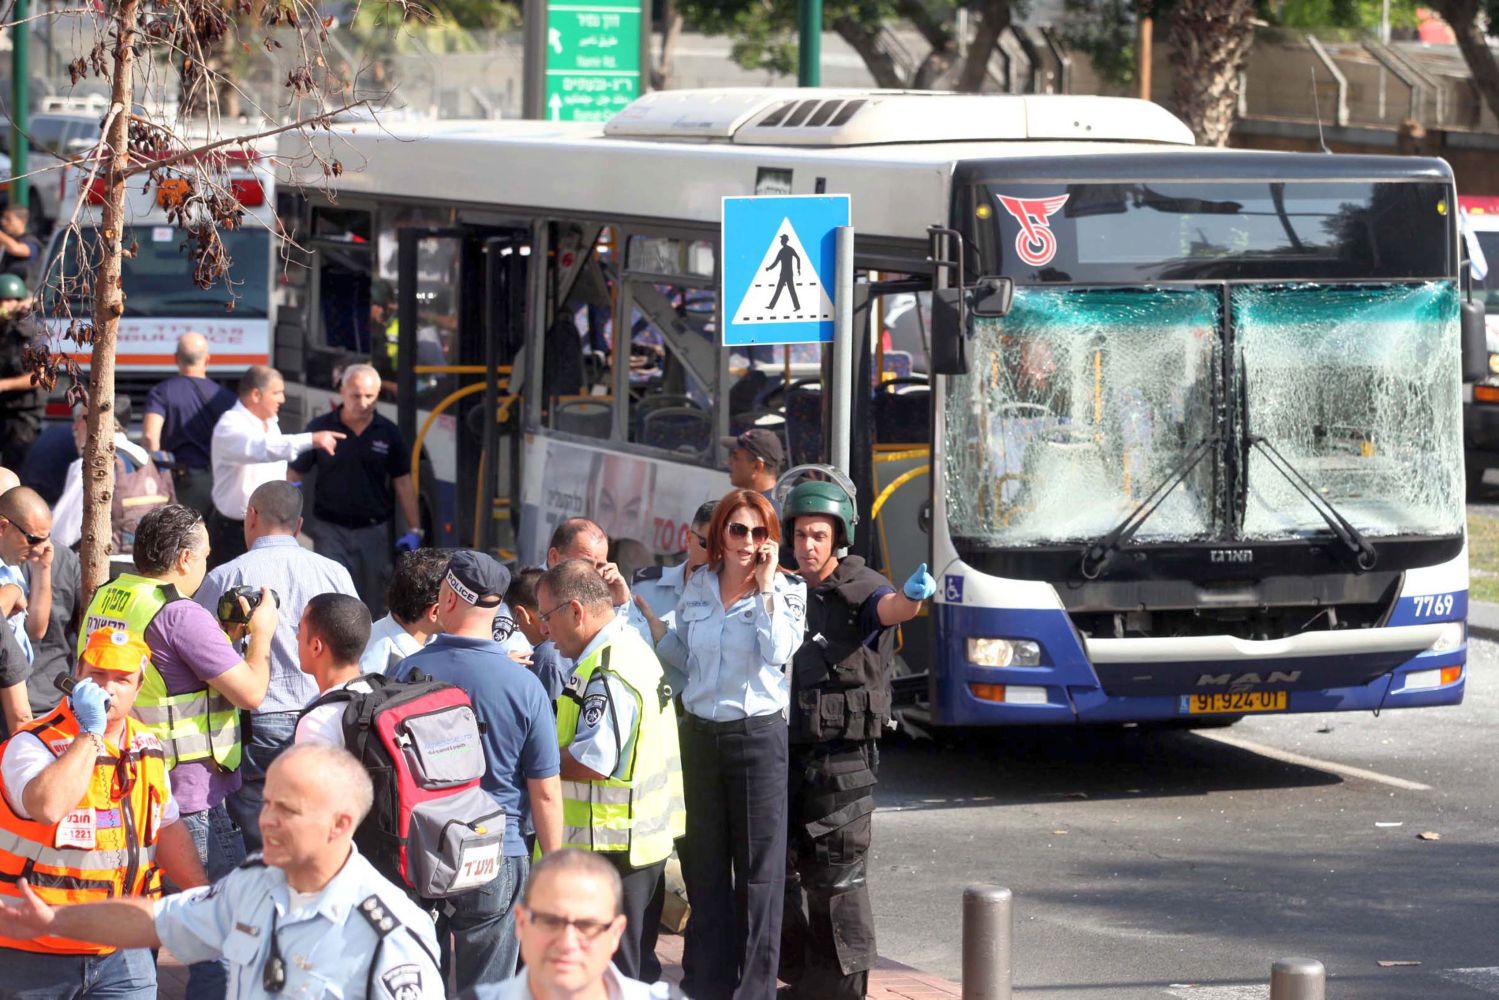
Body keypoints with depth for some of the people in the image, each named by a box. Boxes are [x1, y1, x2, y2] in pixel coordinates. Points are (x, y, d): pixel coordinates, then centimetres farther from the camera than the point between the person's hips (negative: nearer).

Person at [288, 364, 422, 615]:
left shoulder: (388, 433, 3)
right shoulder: (320, 429, -2)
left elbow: (403, 483, 6)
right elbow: (294, 474, 3)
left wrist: (414, 530, 0)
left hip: (373, 530, 2)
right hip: (331, 529, -2)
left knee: (372, 604, 8)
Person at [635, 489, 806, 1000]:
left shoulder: (783, 590, -5)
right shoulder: (698, 586, 8)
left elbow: (777, 652, -22)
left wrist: (765, 585, -19)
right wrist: (641, 610, 8)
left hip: (757, 735, -5)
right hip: (700, 736, 5)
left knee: (757, 871, 2)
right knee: (704, 868, 11)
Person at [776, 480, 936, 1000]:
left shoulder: (859, 588, -7)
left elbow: (887, 608, -31)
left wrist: (911, 596, -53)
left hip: (842, 757, -6)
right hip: (787, 754, 6)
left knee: (836, 875, -6)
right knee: (787, 869, 11)